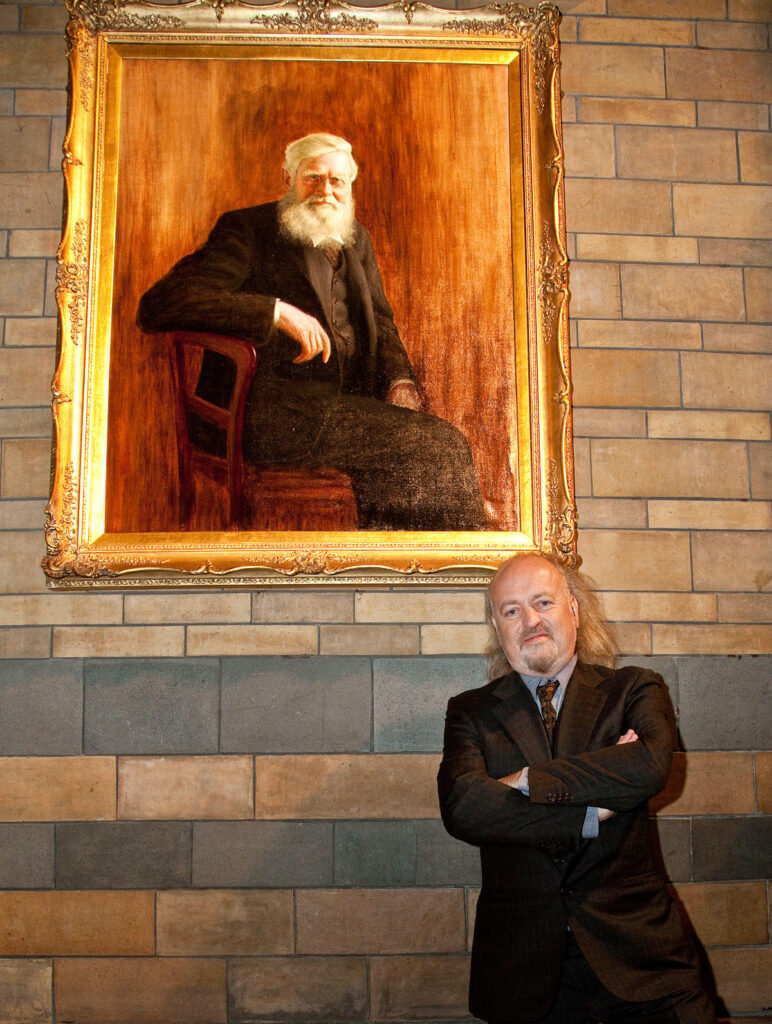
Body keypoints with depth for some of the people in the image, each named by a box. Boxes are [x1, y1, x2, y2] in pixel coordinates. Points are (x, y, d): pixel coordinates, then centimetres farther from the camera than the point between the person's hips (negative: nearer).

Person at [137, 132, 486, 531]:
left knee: (447, 441, -18)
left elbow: (379, 321, 23)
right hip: (272, 407, -7)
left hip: (346, 400, 7)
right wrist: (277, 311, -23)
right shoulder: (248, 229, -1)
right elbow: (158, 305, -14)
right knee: (436, 443, -21)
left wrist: (400, 379, -1)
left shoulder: (355, 239, 20)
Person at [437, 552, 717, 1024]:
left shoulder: (635, 690, 4)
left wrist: (528, 781, -15)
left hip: (634, 942, 0)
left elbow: (652, 765, -18)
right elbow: (461, 807, -13)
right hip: (523, 960, 1)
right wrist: (592, 815, -16)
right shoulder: (471, 711, 5)